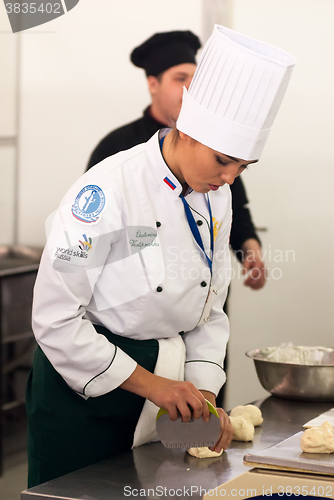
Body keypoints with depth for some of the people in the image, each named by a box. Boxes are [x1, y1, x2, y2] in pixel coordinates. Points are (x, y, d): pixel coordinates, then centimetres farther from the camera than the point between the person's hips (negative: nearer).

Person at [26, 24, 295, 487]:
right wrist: (149, 384, -19)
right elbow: (56, 319, -21)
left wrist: (203, 396, -4)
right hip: (81, 396, -6)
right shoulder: (107, 190, -22)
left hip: (165, 390, 6)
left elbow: (209, 310, 10)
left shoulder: (217, 198, 1)